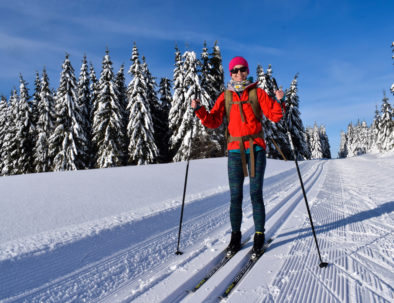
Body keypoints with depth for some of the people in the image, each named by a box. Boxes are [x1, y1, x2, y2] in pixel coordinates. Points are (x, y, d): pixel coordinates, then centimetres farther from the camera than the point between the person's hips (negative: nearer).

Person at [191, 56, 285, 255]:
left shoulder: (257, 93, 7)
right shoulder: (225, 96, 11)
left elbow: (274, 116, 2)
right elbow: (213, 122, 5)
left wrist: (279, 101, -16)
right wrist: (199, 110, -10)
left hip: (256, 149, -1)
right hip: (235, 150, 2)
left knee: (256, 194, 1)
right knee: (235, 196, 3)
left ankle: (259, 235, 14)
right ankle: (235, 236, 16)